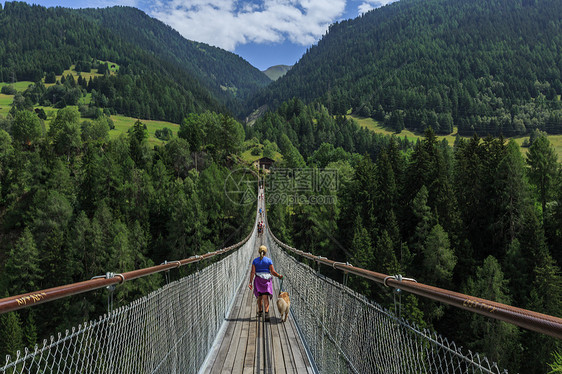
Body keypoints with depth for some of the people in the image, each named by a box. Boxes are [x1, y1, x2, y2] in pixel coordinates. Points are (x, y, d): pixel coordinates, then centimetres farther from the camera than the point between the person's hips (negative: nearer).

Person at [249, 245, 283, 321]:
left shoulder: (255, 260, 2)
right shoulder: (269, 260, -3)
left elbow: (252, 272, -5)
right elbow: (273, 272, -5)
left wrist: (250, 282, -7)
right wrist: (279, 276, 12)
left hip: (258, 280, 2)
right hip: (266, 280, -2)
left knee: (259, 297, 20)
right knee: (265, 298, -8)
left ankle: (260, 312, 35)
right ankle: (266, 312, -27)